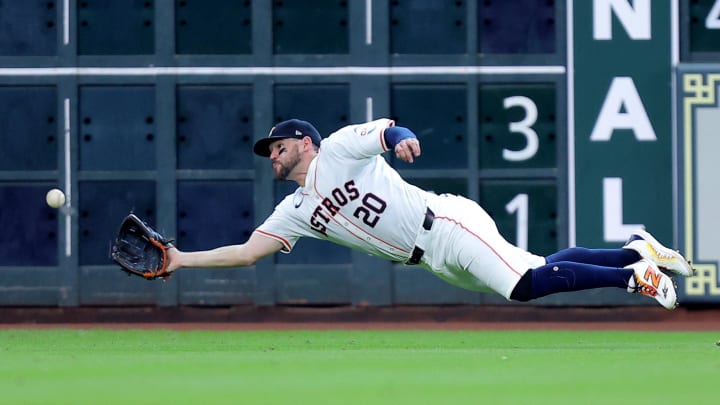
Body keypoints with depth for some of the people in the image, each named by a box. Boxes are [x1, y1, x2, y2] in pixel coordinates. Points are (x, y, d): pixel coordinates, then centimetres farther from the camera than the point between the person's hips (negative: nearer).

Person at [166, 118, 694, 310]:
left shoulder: (337, 150, -2)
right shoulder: (296, 211, 15)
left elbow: (385, 129, -14)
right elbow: (247, 252, 12)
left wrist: (399, 135, -39)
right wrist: (182, 260, 3)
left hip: (447, 223, -7)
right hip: (436, 262, 7)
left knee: (526, 282, -24)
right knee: (533, 272, 1)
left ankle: (637, 272, -12)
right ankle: (635, 251, 13)